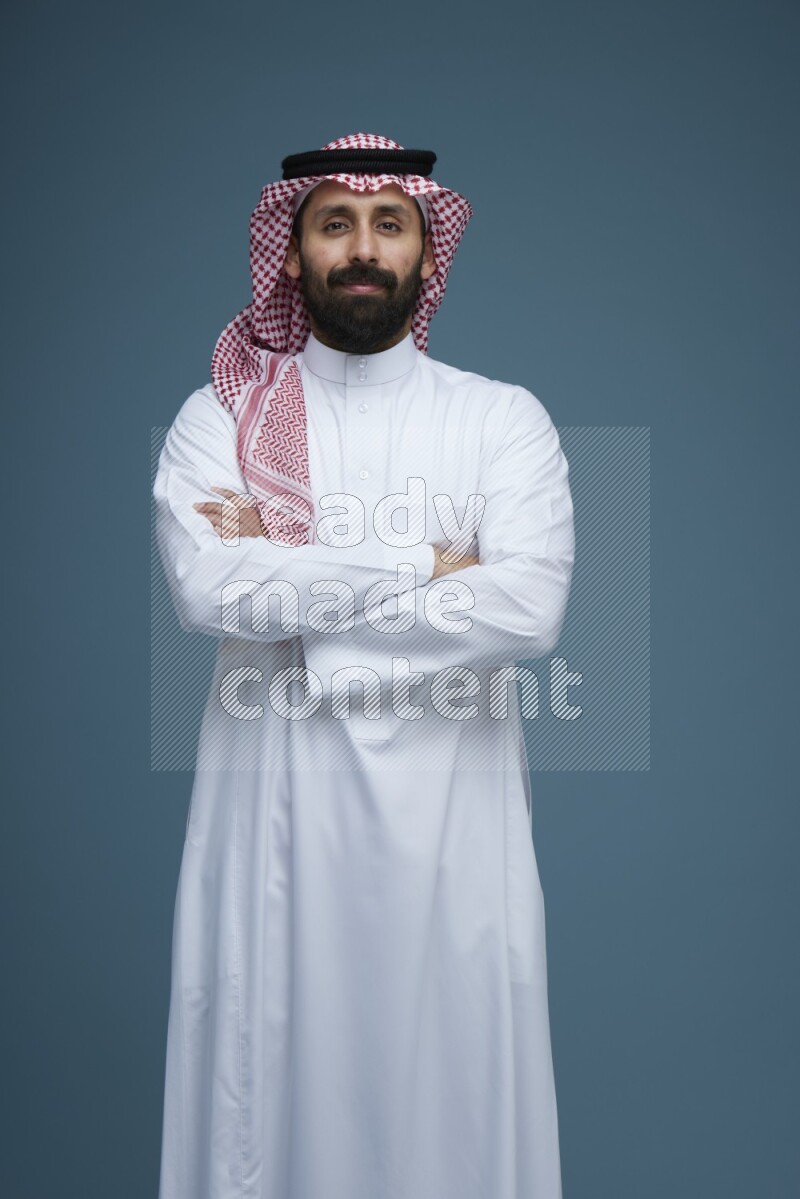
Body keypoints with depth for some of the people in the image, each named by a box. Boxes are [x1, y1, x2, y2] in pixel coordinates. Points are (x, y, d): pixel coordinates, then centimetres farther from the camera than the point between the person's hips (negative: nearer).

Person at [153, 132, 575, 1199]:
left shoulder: (506, 419, 3)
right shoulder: (221, 416, 5)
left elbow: (530, 608, -13)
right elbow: (205, 588, -13)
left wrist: (287, 580, -11)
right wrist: (429, 568, -11)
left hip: (451, 803, 0)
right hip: (275, 800, 1)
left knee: (451, 1082, 8)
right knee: (273, 1082, 8)